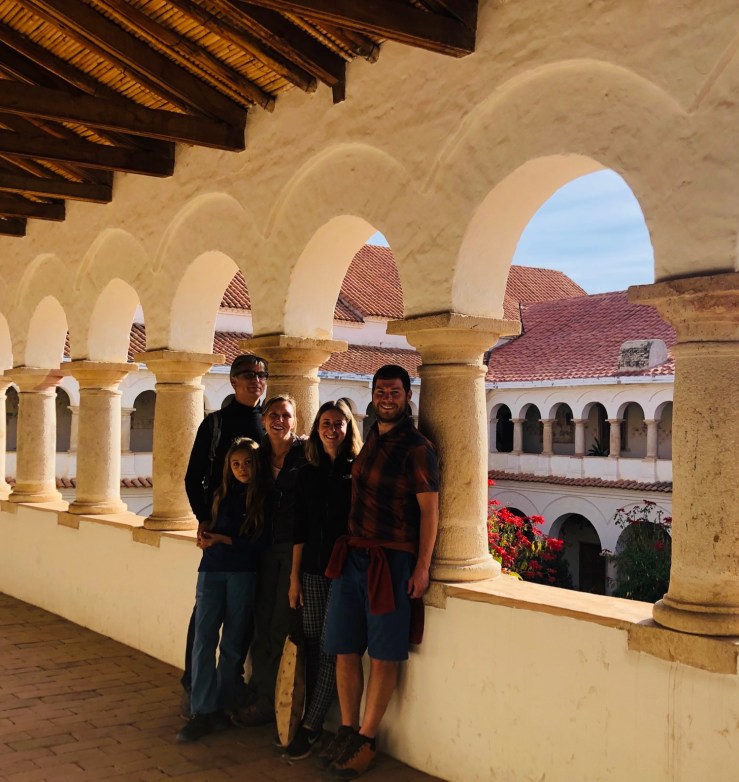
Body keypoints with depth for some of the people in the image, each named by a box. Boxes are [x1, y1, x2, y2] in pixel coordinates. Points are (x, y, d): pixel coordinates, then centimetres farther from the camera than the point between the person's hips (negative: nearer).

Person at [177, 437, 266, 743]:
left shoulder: (265, 499, -2)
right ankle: (203, 712, -2)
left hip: (243, 574, -4)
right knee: (203, 639, -4)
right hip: (212, 569, 4)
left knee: (232, 644, 4)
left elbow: (259, 543, -8)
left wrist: (222, 539, -12)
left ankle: (222, 707, 15)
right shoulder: (222, 494, 13)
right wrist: (205, 531, 1)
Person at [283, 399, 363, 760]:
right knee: (312, 645, 7)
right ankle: (314, 722, 16)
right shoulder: (307, 473, 10)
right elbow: (299, 529, 11)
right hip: (313, 570, 4)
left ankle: (311, 727, 0)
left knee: (330, 647, -5)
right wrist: (294, 575, 8)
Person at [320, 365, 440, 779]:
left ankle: (367, 741, 14)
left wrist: (422, 567, -15)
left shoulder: (417, 448, -9)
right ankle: (348, 731, 22)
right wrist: (348, 546, 15)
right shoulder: (371, 439, 12)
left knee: (384, 654, 3)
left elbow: (430, 511, -11)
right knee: (346, 649, 9)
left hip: (393, 560, -7)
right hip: (353, 555, 7)